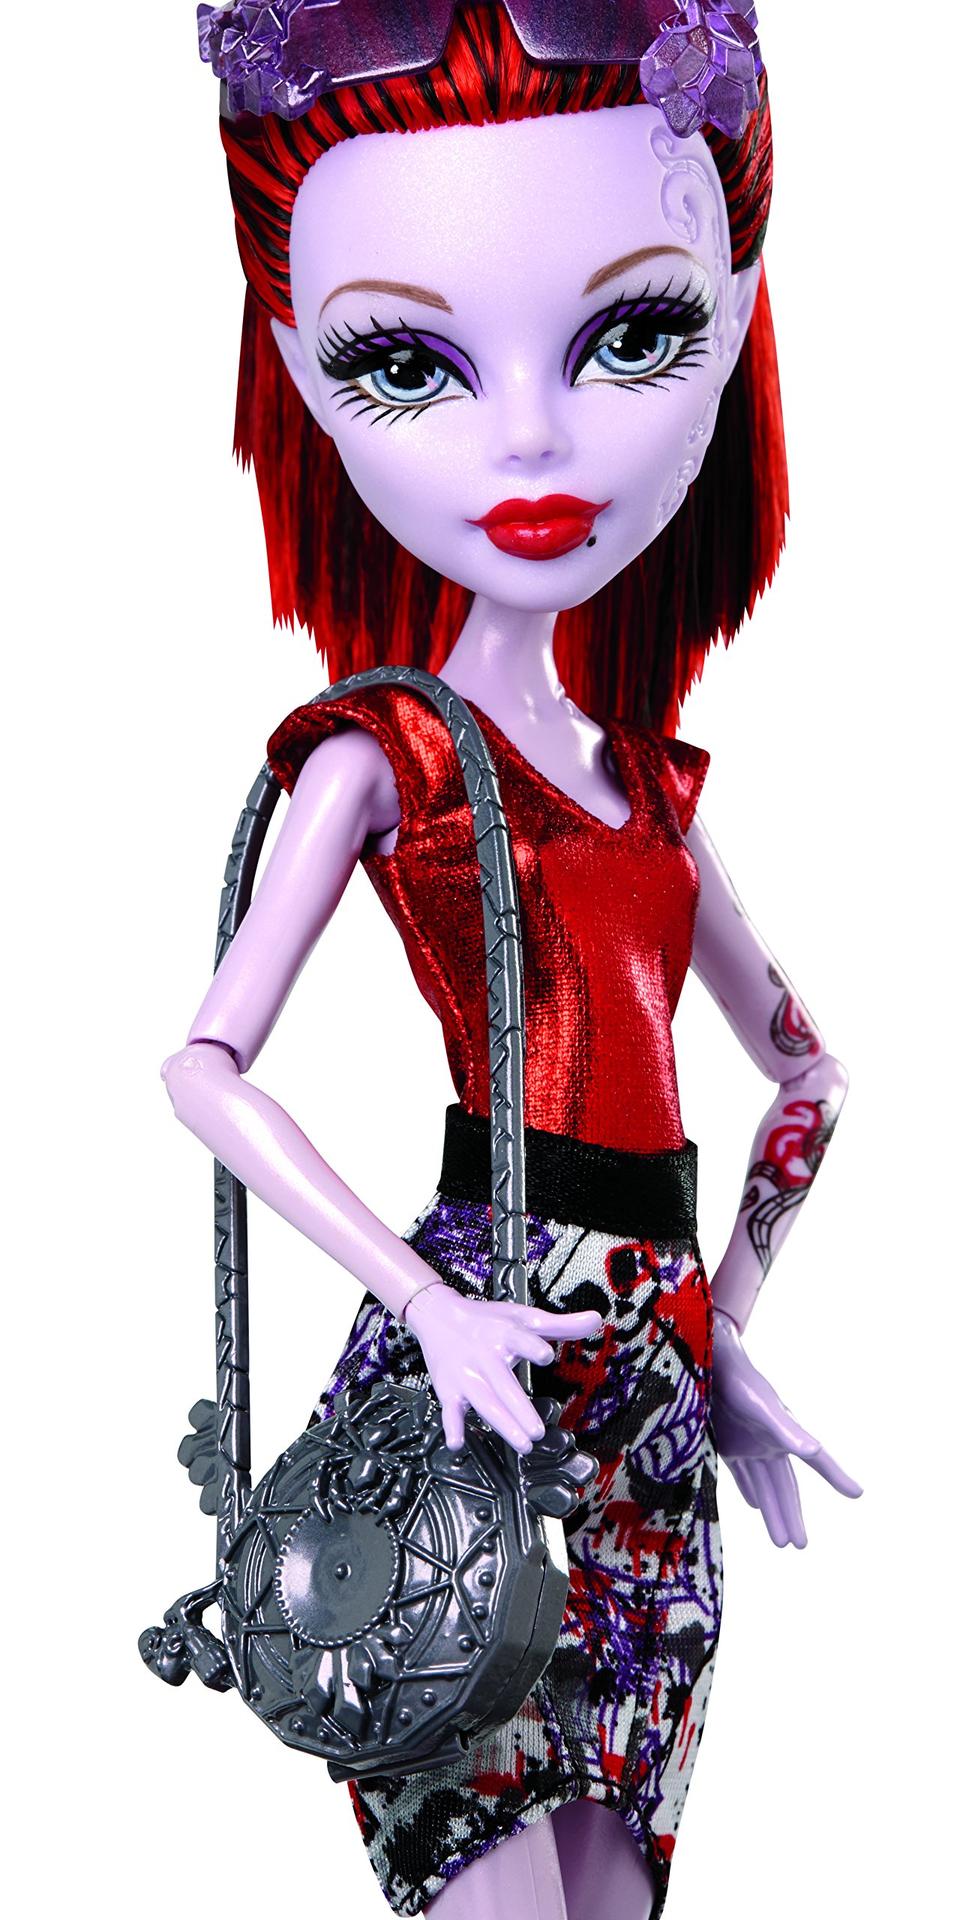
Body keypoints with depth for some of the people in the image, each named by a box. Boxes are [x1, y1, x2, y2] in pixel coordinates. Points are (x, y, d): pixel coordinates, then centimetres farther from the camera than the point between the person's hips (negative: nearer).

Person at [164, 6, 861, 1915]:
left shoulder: (652, 782, 12)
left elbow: (805, 1067, 23)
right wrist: (427, 1305, -17)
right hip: (485, 1361, -6)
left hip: (645, 1377, 6)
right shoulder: (374, 755, -3)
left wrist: (720, 1340, 14)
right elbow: (206, 1065, -9)